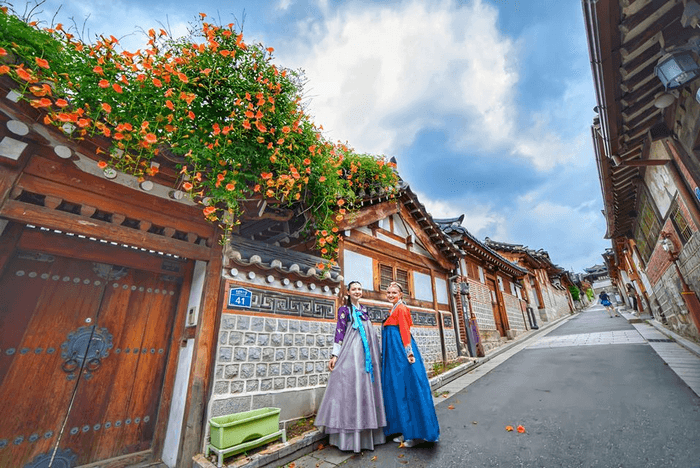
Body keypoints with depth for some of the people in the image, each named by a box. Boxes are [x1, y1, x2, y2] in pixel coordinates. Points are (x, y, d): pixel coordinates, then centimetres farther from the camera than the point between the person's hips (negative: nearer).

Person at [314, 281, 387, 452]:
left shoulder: (364, 310, 17)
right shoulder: (344, 309, 1)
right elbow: (340, 331, -6)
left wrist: (378, 353, 19)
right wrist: (335, 355, -12)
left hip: (368, 352, 6)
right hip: (351, 352, -6)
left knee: (368, 387, 8)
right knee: (351, 386, -7)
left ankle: (368, 433, 21)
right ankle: (351, 436, 4)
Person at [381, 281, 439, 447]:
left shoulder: (401, 308, -8)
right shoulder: (394, 309, 17)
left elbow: (405, 330, -16)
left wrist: (408, 351, -22)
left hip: (402, 354, -9)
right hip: (394, 355, 9)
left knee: (408, 390, -3)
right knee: (398, 390, 12)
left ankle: (416, 433, 8)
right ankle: (406, 431, 23)